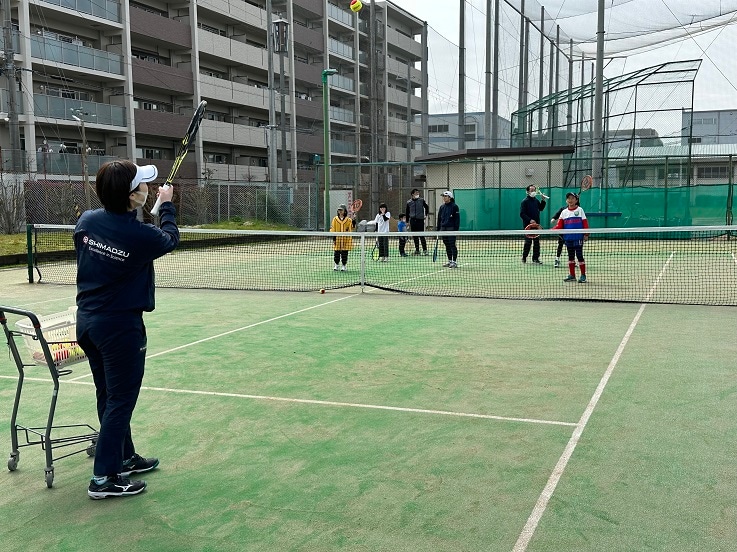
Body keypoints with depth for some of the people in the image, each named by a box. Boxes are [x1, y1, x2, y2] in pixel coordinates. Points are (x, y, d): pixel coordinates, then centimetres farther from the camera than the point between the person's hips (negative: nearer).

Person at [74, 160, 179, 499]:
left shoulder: (86, 221, -4)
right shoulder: (141, 236, -20)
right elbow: (170, 239, 4)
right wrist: (167, 205, 16)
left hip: (87, 319, 7)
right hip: (120, 325, -7)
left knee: (109, 397, 19)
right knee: (120, 401, 3)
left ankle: (124, 458, 35)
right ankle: (103, 478, 9)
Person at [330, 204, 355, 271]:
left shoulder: (348, 220, 3)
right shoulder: (335, 219, 5)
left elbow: (352, 227, -3)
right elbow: (332, 229, 4)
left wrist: (353, 220, -17)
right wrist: (334, 237, -2)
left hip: (346, 239, -1)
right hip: (337, 238, 1)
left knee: (344, 254, 2)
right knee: (336, 253, 4)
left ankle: (344, 265, 12)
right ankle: (337, 264, 20)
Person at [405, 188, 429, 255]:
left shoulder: (422, 200, 0)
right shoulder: (409, 202, 5)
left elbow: (426, 207, 14)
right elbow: (407, 212, 10)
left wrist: (426, 215, 5)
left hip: (420, 220, -3)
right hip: (413, 220, 3)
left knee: (421, 236, -7)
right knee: (415, 236, 6)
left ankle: (425, 249, -1)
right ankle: (417, 250, 14)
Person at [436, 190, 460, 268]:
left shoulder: (454, 206, -5)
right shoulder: (442, 207, 13)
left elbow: (457, 218, -8)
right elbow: (439, 219, 17)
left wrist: (456, 229, -14)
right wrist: (438, 229, 12)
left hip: (451, 229, -6)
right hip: (443, 229, 6)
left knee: (452, 245, -7)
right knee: (447, 246, 9)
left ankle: (455, 262, -5)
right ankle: (450, 261, 16)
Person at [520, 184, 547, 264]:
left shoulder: (536, 200, 10)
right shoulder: (525, 201, -8)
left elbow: (541, 208, 25)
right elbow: (522, 214, -13)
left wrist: (543, 201, 11)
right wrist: (530, 220, -24)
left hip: (536, 225, 6)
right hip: (528, 225, -6)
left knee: (537, 242, 7)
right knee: (528, 242, -3)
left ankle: (536, 258, 14)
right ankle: (524, 257, 10)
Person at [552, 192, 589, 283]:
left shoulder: (580, 210, 0)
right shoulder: (564, 212, 8)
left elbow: (585, 223, -4)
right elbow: (559, 225, 2)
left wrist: (586, 234, -10)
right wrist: (552, 230, -13)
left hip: (578, 238, -4)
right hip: (568, 238, 4)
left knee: (579, 255, -2)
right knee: (571, 256, 11)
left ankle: (583, 275, 6)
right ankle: (572, 275, 19)